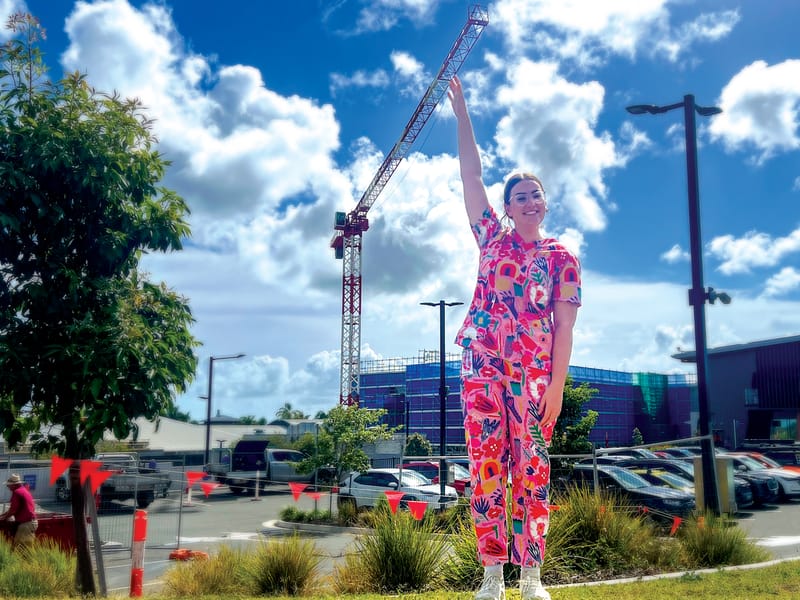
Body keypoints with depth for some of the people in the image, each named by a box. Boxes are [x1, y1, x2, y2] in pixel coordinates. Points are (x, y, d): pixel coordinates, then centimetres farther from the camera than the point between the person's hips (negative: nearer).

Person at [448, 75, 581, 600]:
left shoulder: (562, 257, 8)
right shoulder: (493, 238, 13)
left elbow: (563, 327, 2)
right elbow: (472, 175, 10)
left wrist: (556, 385, -6)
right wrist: (462, 114, 8)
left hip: (534, 371, -1)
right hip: (482, 364, 1)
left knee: (532, 468, -1)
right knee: (486, 466, -2)